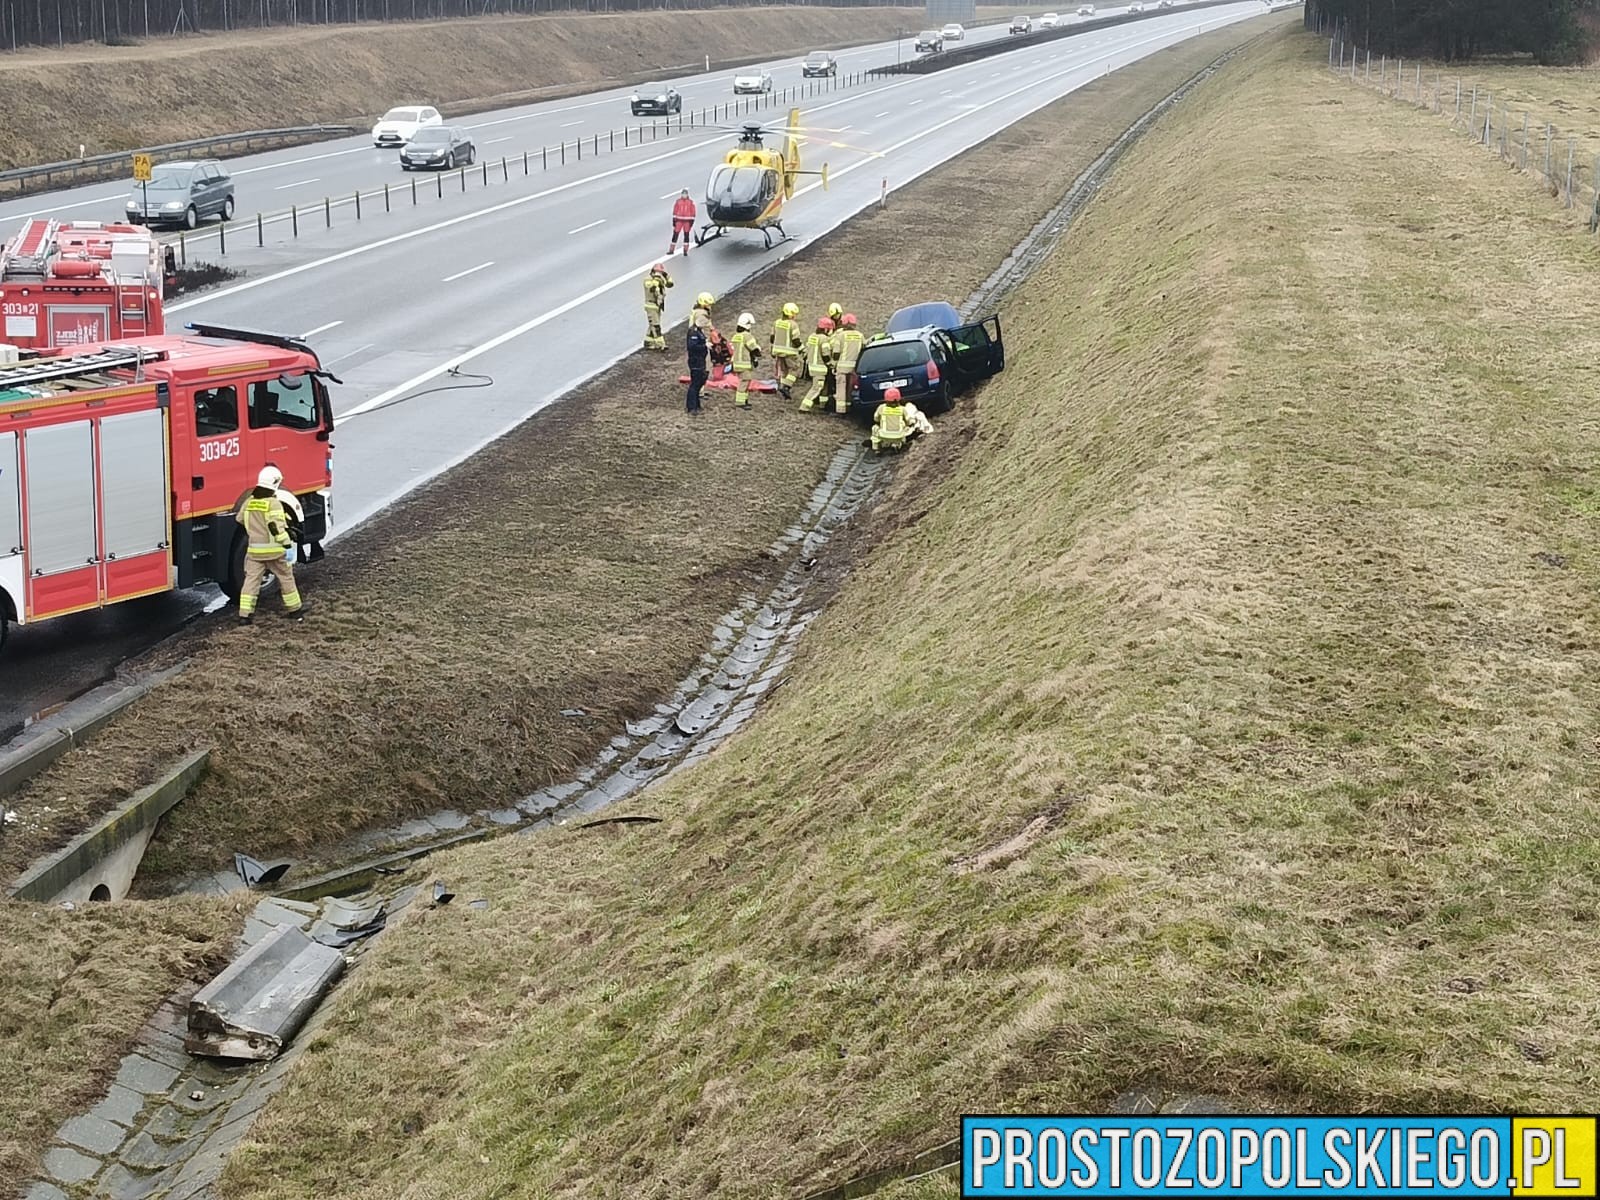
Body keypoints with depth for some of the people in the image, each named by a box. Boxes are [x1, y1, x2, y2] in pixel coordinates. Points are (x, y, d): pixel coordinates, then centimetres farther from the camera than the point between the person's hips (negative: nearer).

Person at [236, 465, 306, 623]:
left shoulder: (249, 502, 4)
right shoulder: (274, 504, -15)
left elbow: (240, 519, 18)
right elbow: (277, 527, -22)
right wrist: (287, 544, -16)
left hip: (254, 550, 4)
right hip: (274, 550, -4)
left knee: (251, 579, 3)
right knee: (285, 578, 13)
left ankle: (245, 614, -4)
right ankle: (295, 608, 25)